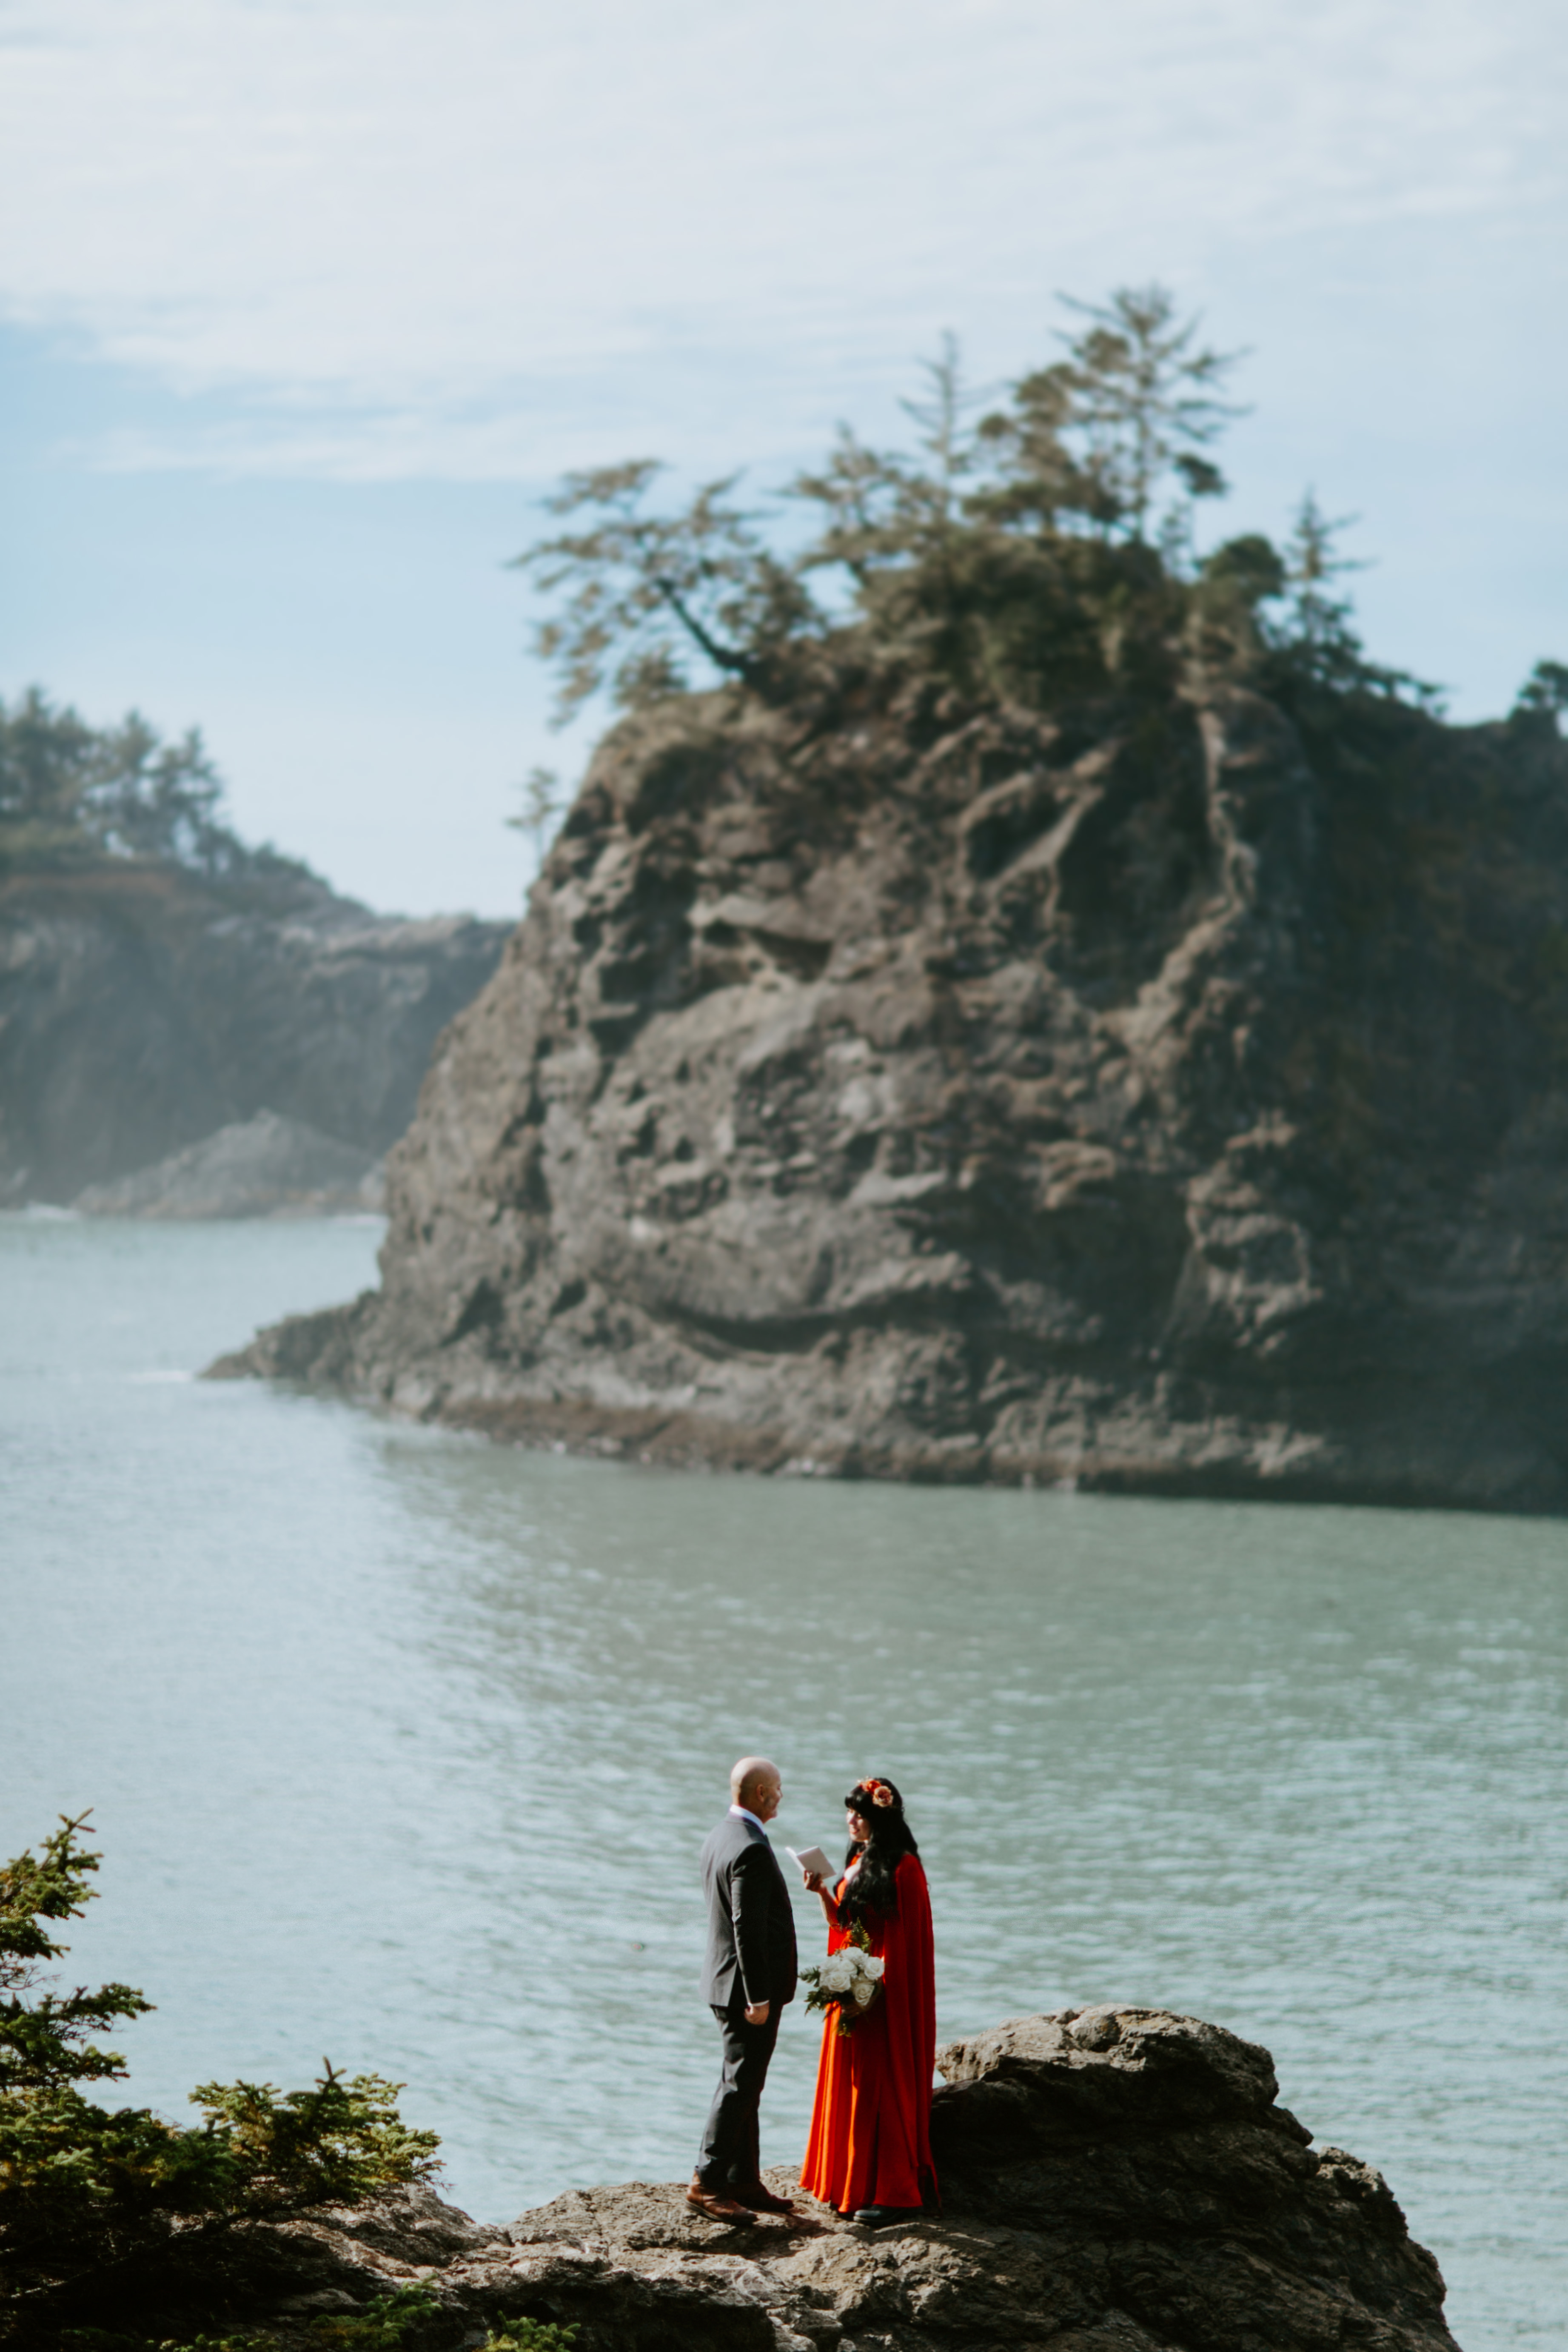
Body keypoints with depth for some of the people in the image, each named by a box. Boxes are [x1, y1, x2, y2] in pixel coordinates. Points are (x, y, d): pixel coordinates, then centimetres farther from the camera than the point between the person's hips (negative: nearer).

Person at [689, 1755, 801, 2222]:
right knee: (740, 2085, -5)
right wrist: (758, 1998, -22)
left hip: (728, 1981, 10)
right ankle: (707, 2183, -2)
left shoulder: (721, 1837, 10)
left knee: (743, 2085, 15)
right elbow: (748, 1930, -24)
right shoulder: (751, 1850, -22)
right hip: (750, 1988, -10)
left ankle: (743, 2181, 21)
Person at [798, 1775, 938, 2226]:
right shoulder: (859, 1862, 13)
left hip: (886, 1993, -9)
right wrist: (823, 1893, -1)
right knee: (848, 2082, 10)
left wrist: (875, 1979, -20)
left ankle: (894, 2192, -5)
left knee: (881, 2087, -7)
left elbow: (906, 1937, -16)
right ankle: (851, 2183, 16)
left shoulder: (902, 1868, -14)